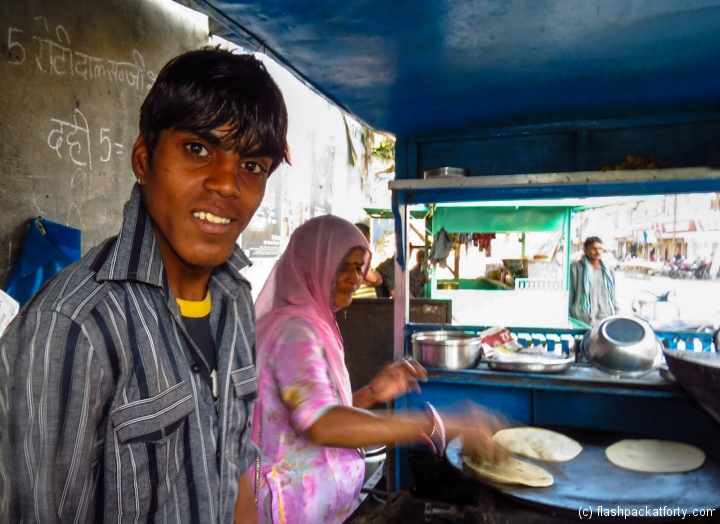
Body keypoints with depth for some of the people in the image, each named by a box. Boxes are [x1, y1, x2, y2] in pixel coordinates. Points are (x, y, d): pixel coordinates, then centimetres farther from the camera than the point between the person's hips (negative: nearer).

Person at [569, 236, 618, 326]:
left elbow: (613, 298, 19)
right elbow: (568, 296, 1)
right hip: (581, 322, -4)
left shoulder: (609, 271, 14)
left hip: (605, 322, 4)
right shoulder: (575, 268, 0)